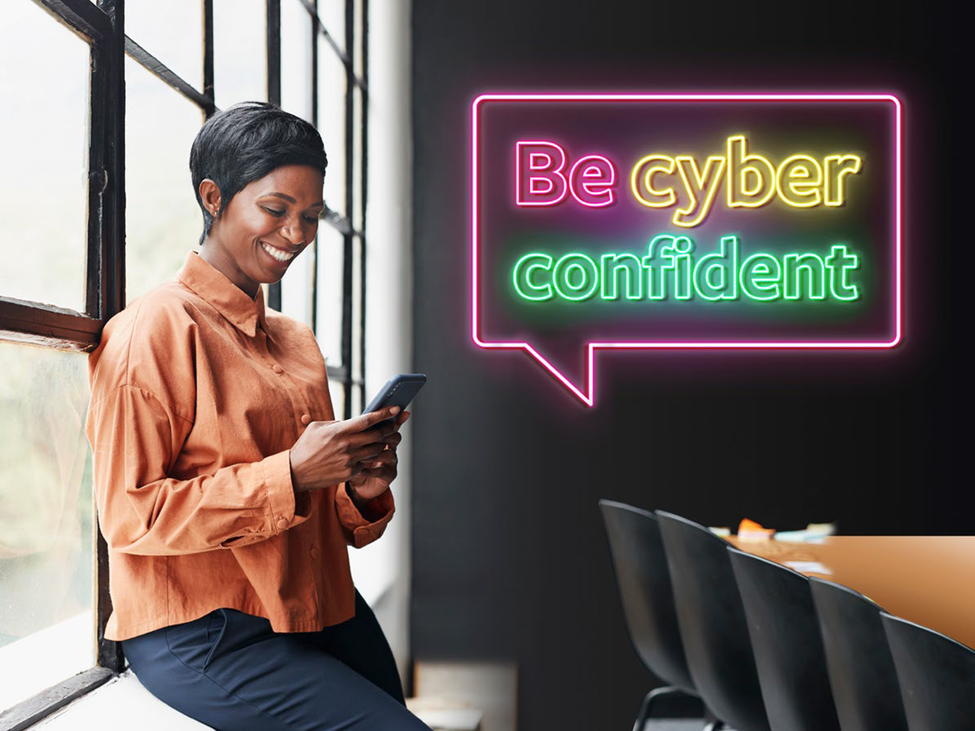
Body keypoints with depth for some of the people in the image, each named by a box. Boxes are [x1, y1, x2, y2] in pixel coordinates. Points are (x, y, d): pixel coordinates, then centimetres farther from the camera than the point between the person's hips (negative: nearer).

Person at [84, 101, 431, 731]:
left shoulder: (297, 339, 16)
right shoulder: (154, 329, -7)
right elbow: (129, 516, -14)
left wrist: (363, 486, -3)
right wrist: (289, 473, -19)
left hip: (323, 616, 8)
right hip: (200, 633, -7)